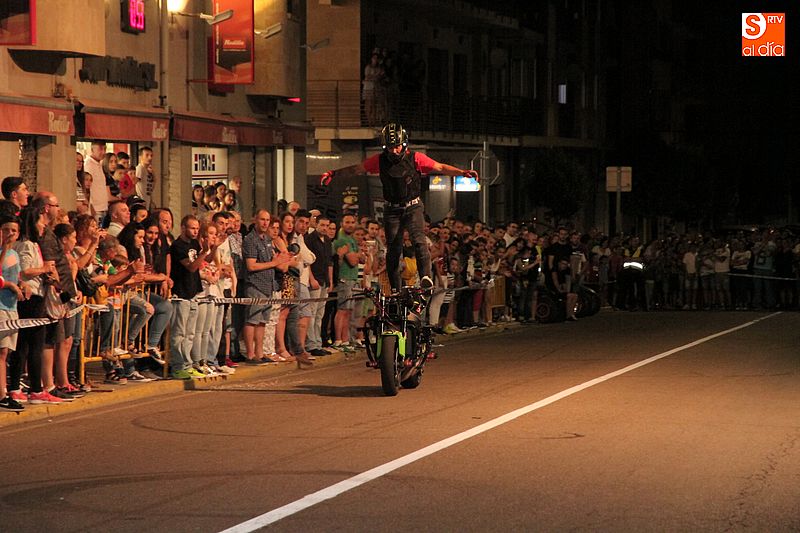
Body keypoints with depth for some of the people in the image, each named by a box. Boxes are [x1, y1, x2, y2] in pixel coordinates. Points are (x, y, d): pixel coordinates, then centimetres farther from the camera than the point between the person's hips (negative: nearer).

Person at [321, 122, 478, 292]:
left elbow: (441, 168, -7)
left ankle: (426, 277, -32)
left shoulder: (415, 158, -11)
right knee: (393, 249, 1)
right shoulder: (380, 160, -6)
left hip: (413, 207, -2)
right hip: (392, 210, 2)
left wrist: (463, 172, -19)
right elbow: (356, 169, 2)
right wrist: (333, 174, -6)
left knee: (418, 239, -26)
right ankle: (394, 289, 9)